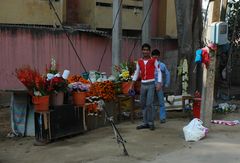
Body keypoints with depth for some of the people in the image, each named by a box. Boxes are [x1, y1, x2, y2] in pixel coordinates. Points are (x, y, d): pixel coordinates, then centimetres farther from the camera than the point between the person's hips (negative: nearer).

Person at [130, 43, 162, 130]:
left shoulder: (154, 60, -2)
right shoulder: (139, 61, 9)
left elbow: (159, 71, -3)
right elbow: (136, 73, 16)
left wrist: (159, 83, -12)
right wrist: (132, 85, 13)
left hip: (151, 84, -4)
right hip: (143, 84, 5)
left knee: (149, 104, -10)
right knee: (143, 104, 7)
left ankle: (151, 123, 0)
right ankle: (145, 123, 16)